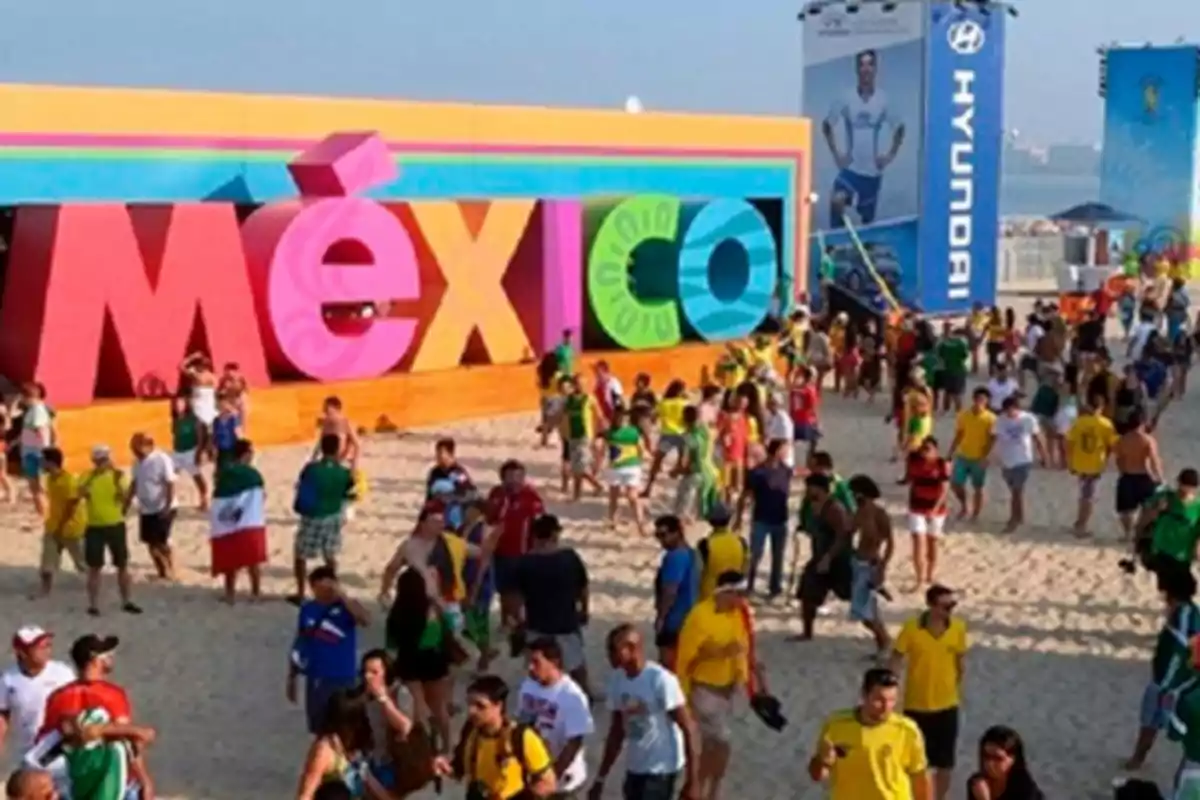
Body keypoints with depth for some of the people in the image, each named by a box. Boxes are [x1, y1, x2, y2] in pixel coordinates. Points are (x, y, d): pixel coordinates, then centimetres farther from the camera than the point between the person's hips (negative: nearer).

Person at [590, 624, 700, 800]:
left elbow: (688, 728, -18)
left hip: (661, 769, -8)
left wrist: (692, 781, -20)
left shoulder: (660, 680, -20)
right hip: (634, 768, 8)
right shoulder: (617, 680, 2)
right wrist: (600, 779, 13)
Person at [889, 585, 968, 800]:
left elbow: (960, 659, 6)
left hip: (947, 704, 2)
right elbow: (896, 661, -9)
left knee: (945, 761, 9)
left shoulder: (958, 628, -9)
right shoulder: (912, 628, -17)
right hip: (916, 704, -2)